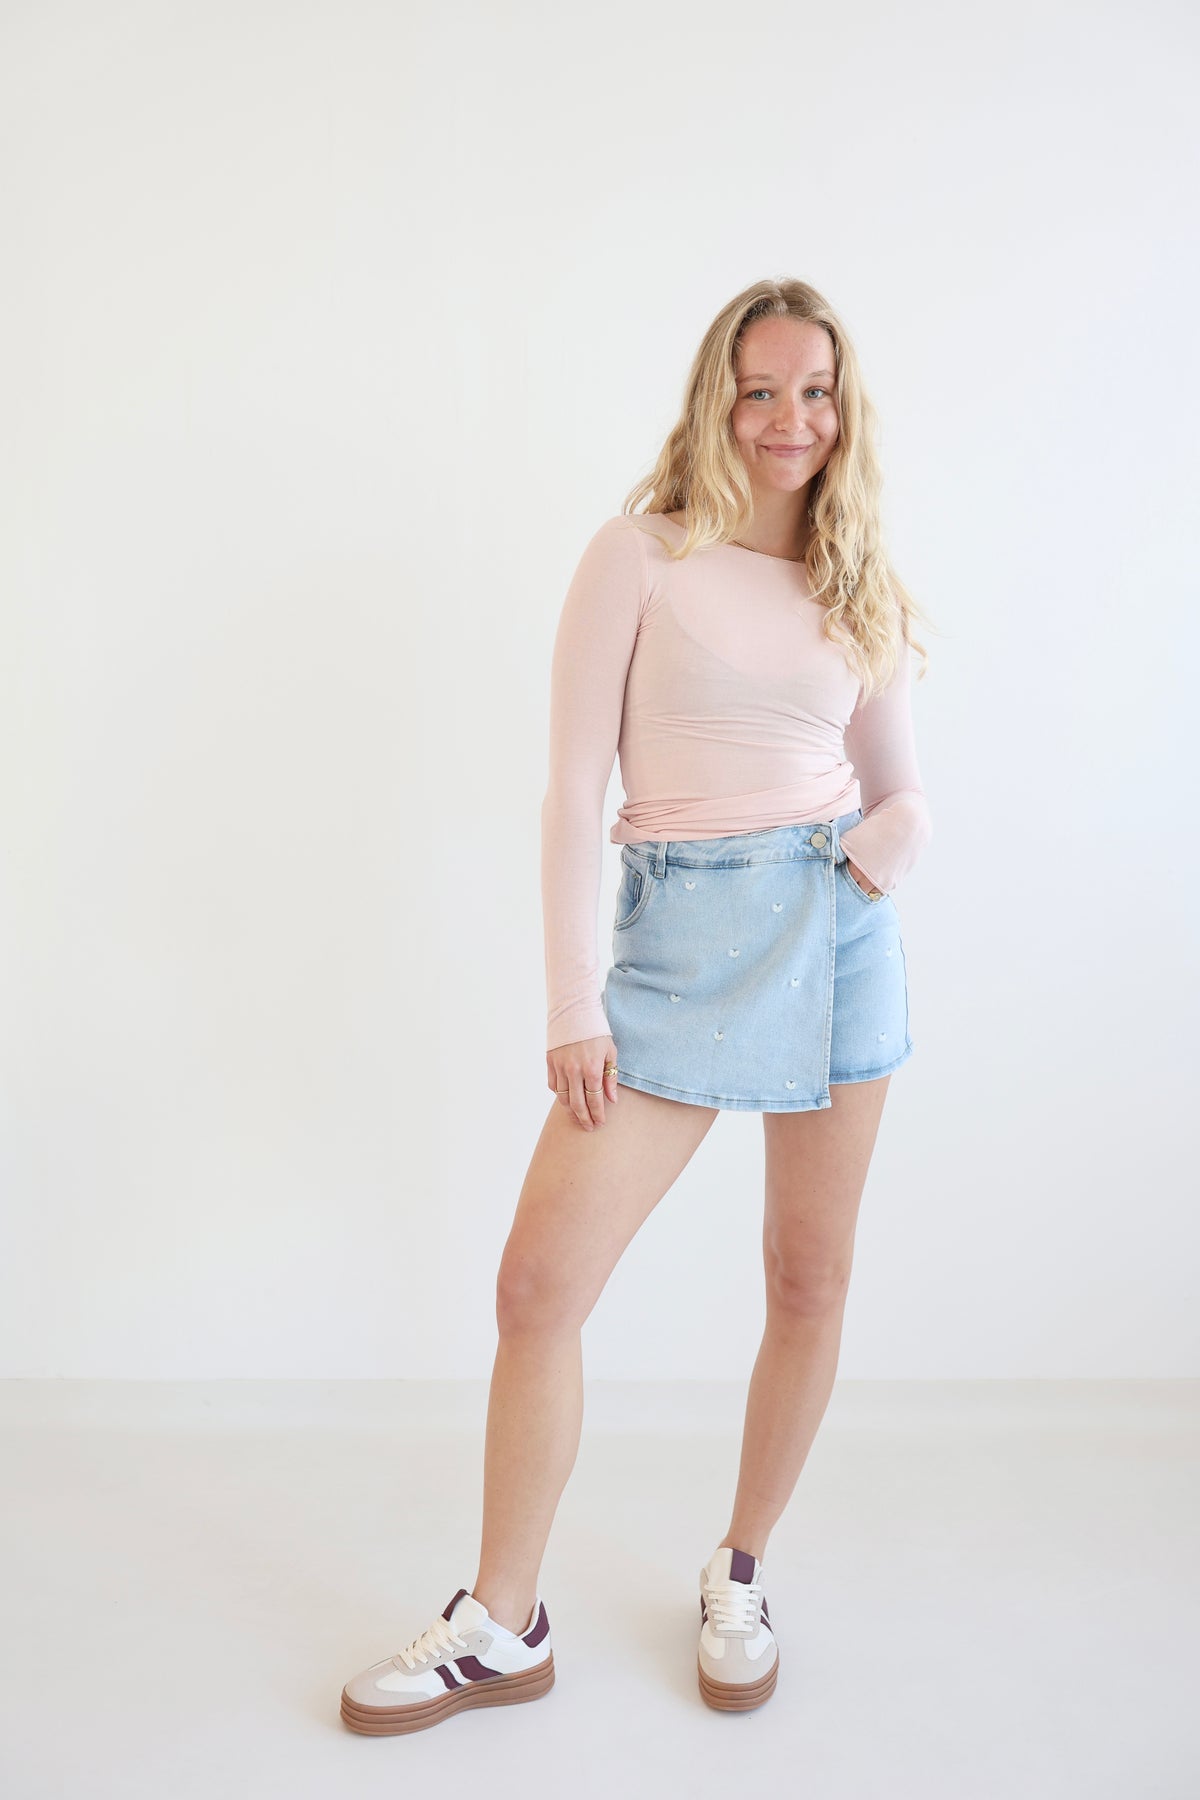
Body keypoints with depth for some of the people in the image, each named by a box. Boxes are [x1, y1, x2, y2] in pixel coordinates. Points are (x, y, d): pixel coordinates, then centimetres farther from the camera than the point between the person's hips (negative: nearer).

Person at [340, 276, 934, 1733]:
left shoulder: (861, 587, 10)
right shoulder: (640, 556, -1)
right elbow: (574, 788, -5)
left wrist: (900, 835, -6)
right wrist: (573, 1004, -10)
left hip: (841, 927, 4)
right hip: (682, 936, -3)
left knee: (810, 1280, 9)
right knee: (539, 1281, -7)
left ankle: (739, 1575, 31)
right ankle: (502, 1626, 13)